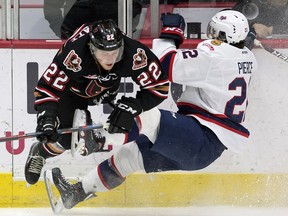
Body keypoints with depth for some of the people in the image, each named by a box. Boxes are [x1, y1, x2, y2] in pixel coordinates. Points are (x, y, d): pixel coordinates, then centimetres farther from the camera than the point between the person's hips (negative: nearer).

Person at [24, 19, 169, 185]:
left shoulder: (134, 54, -38)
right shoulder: (74, 55, -44)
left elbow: (159, 86, -28)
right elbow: (47, 88, -37)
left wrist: (131, 108, -37)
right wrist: (46, 121, -49)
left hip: (107, 89, 3)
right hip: (72, 89, -3)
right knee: (65, 140, -7)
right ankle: (40, 152, 22)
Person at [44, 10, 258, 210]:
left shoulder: (215, 54, -15)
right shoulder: (246, 57, 10)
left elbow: (165, 65, -19)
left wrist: (169, 33, -4)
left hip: (202, 139, -9)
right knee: (130, 154, 14)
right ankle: (78, 191, 19)